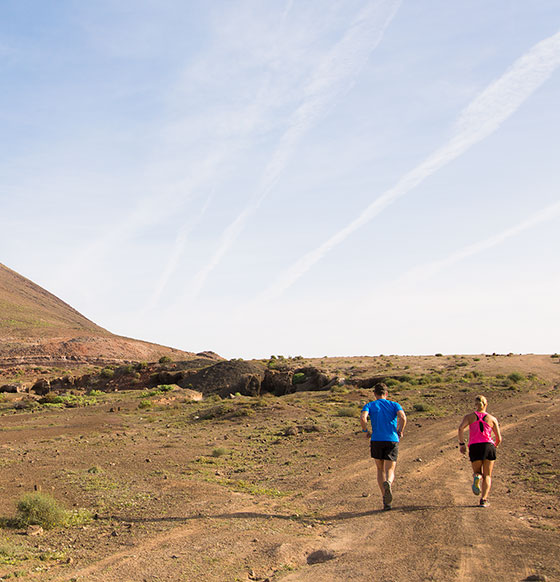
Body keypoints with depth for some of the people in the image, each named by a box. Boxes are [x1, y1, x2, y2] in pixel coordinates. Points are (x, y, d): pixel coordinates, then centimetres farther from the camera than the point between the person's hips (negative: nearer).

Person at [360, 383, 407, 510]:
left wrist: (366, 431, 1)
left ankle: (386, 501, 8)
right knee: (390, 471, 3)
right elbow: (403, 417, -10)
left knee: (380, 470, 16)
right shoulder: (394, 405, 10)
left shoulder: (370, 405, 8)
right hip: (392, 440, 0)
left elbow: (363, 418, -13)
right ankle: (388, 483, -33)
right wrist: (400, 432, 3)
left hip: (377, 441, 0)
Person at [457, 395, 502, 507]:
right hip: (488, 446, 0)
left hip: (474, 447, 0)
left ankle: (477, 477, -17)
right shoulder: (492, 419, 13)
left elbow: (461, 428, -8)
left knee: (477, 472, 19)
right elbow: (499, 438, 12)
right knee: (487, 476, 10)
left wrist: (461, 444, -1)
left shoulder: (469, 416, 12)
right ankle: (484, 500, -7)